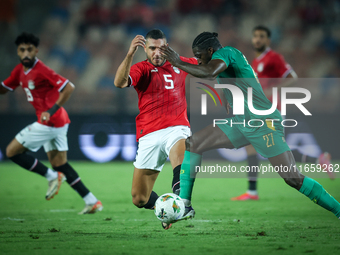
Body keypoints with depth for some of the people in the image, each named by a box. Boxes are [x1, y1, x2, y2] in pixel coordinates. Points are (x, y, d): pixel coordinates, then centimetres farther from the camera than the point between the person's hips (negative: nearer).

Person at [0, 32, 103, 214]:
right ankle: (92, 202, 10)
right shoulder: (20, 71, 9)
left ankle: (51, 176, 0)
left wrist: (52, 110, -27)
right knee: (59, 164, 12)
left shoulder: (41, 71, -18)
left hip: (49, 123, -9)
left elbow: (69, 87, -22)